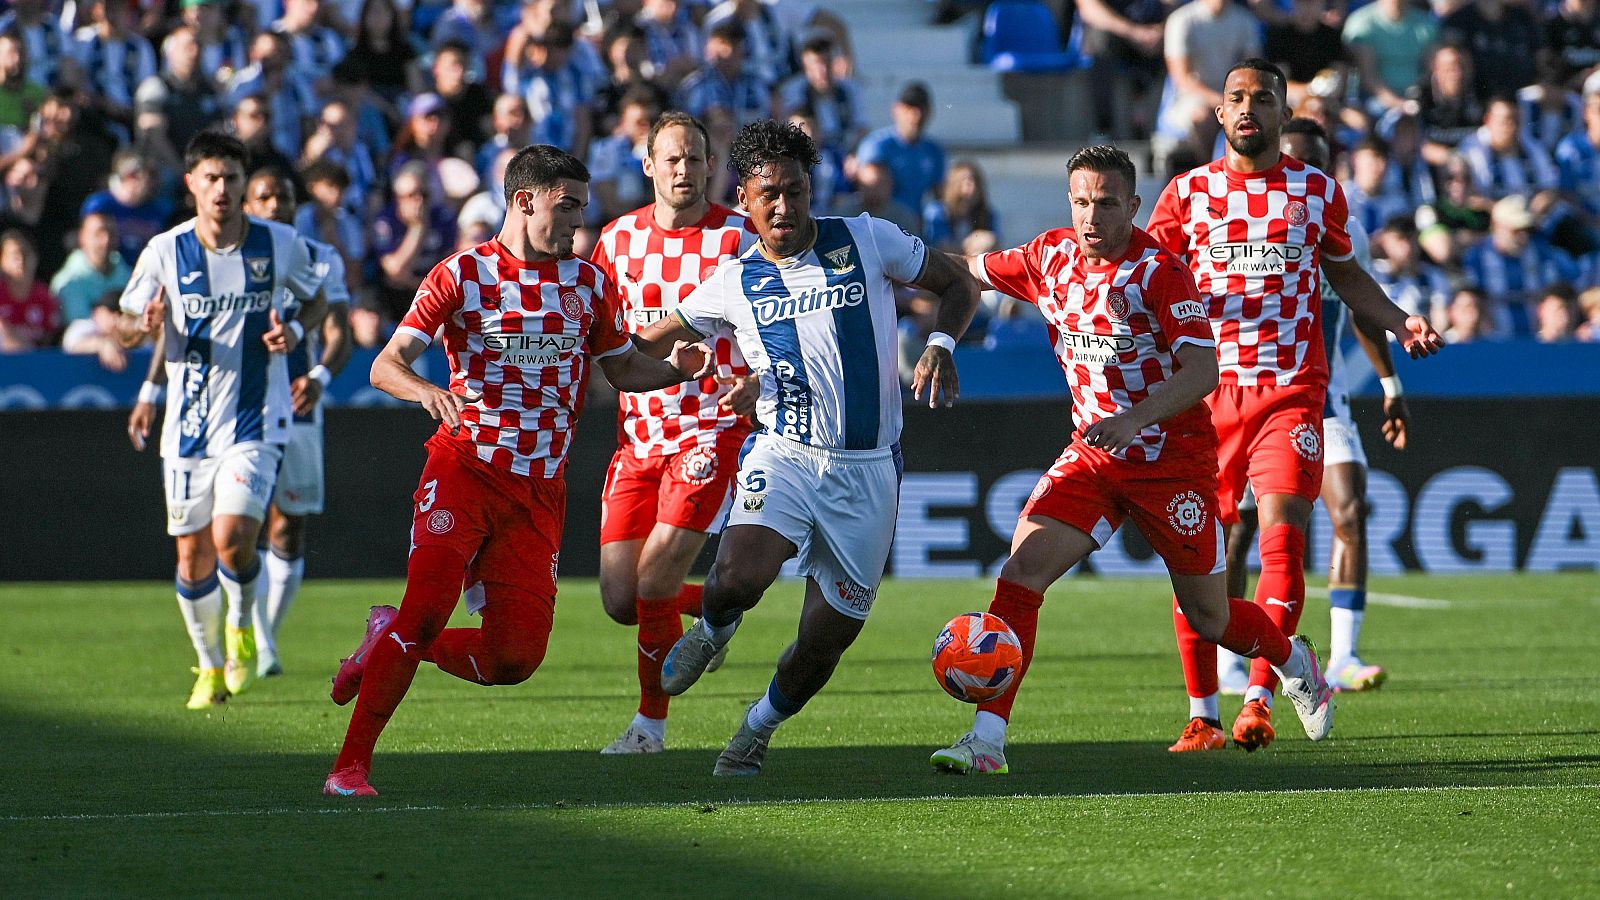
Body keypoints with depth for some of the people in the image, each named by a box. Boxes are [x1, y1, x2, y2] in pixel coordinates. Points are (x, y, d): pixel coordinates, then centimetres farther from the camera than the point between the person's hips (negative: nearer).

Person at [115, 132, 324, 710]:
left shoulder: (281, 244, -4)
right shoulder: (166, 251, -4)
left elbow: (314, 302, 14)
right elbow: (127, 330, 4)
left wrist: (294, 330, -9)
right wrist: (146, 324, -20)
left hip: (256, 422, -2)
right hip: (188, 424, 2)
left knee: (232, 540, -19)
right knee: (194, 556, 5)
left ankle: (242, 625, 14)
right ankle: (210, 667, 27)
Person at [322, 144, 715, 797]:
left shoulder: (589, 283, 9)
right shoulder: (464, 274, -3)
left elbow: (622, 368, 20)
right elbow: (386, 366, -9)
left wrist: (674, 369, -3)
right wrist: (425, 390, -32)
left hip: (540, 491, 4)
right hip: (465, 468, -4)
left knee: (514, 660, -4)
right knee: (427, 612, -21)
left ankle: (391, 639, 23)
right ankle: (350, 767, -12)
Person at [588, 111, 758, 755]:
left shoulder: (739, 238, -5)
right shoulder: (620, 238, 7)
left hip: (711, 428, -4)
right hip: (639, 431, 4)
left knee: (653, 585, -14)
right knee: (621, 599, 0)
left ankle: (652, 721, 4)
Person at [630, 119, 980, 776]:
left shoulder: (868, 242, 2)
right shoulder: (734, 283, 5)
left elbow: (958, 285, 14)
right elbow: (647, 346, 18)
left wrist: (941, 345, -6)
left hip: (866, 474, 1)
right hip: (783, 457, 0)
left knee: (824, 642, 1)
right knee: (739, 579, -29)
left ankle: (761, 724, 33)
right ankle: (712, 628, 9)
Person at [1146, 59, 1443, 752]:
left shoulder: (1317, 192, 10)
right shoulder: (1188, 192, 9)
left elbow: (1346, 276, 22)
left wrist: (1401, 323, 8)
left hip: (1291, 390, -1)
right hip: (1207, 390, 1)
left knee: (1282, 531, -18)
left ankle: (1259, 701, -19)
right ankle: (1202, 716, 8)